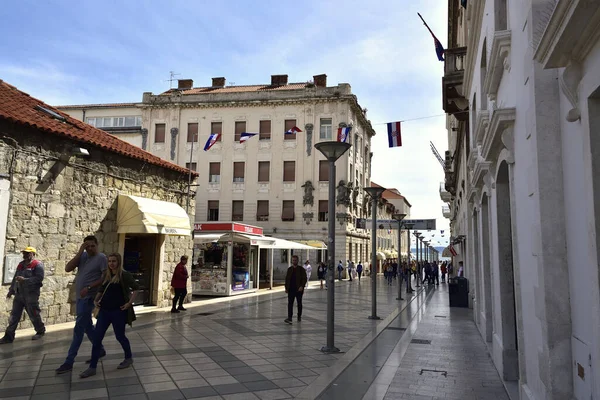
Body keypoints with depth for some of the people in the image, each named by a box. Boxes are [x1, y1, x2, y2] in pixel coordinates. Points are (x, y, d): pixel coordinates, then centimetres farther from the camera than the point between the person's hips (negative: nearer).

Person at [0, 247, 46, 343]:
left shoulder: (37, 264, -8)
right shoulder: (21, 265, 15)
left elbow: (39, 278, -20)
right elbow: (15, 278, 21)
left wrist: (24, 280, -24)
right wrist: (11, 290, 19)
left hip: (31, 294, -7)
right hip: (19, 293, 7)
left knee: (34, 314, 3)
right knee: (14, 315, 5)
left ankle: (40, 332, 20)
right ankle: (9, 336, 8)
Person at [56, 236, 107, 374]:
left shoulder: (101, 258, -11)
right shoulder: (82, 256, 7)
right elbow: (67, 269, -5)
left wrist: (89, 287, -21)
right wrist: (79, 252, -10)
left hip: (89, 297, -7)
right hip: (80, 297, 7)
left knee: (78, 329, -4)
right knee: (87, 327, 16)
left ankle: (69, 362, 1)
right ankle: (100, 351, 31)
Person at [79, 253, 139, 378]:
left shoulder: (124, 275, -9)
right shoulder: (106, 275, 9)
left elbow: (135, 288, -6)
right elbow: (101, 290, 21)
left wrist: (129, 303, -12)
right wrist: (96, 300, 5)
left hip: (118, 311, -6)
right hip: (104, 310, 6)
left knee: (120, 336, 8)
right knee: (96, 338, 3)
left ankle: (129, 358, 32)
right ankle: (92, 367, 12)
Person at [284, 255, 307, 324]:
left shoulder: (301, 269, -2)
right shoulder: (289, 269, 9)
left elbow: (304, 279, -6)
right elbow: (287, 279, 12)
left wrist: (302, 286, -20)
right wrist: (286, 288, 5)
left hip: (299, 290, -2)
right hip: (291, 290, 2)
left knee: (299, 304, 10)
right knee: (290, 304, -6)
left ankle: (299, 316, 26)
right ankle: (289, 318, -10)